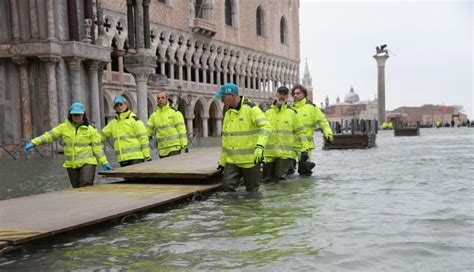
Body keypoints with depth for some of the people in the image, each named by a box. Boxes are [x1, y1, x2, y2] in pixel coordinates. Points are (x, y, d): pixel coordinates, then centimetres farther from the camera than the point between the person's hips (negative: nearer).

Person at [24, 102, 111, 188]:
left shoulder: (90, 129, -1)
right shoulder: (64, 127, 5)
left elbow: (97, 147, -1)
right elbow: (49, 135, 0)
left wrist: (104, 162, -4)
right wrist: (33, 142, -10)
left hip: (87, 162, -3)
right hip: (71, 164, 3)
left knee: (86, 186, -18)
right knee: (77, 188, 9)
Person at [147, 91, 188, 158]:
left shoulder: (175, 113, -2)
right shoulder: (154, 115, 12)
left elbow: (181, 130, -5)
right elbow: (147, 130, 12)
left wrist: (184, 145, -10)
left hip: (174, 147, -5)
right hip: (162, 149, 5)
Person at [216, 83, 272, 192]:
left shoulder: (251, 109, -10)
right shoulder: (228, 113, 13)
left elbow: (266, 127, -22)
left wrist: (260, 147, -36)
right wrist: (222, 161, 20)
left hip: (250, 159, -6)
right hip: (232, 160, 6)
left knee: (252, 190, 4)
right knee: (227, 185, -6)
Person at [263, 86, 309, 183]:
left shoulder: (292, 112, 5)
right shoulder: (267, 113, 9)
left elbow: (300, 132, 5)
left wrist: (304, 149, -1)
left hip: (285, 152, -2)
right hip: (268, 153, 2)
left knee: (280, 178, -6)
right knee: (267, 179, 6)